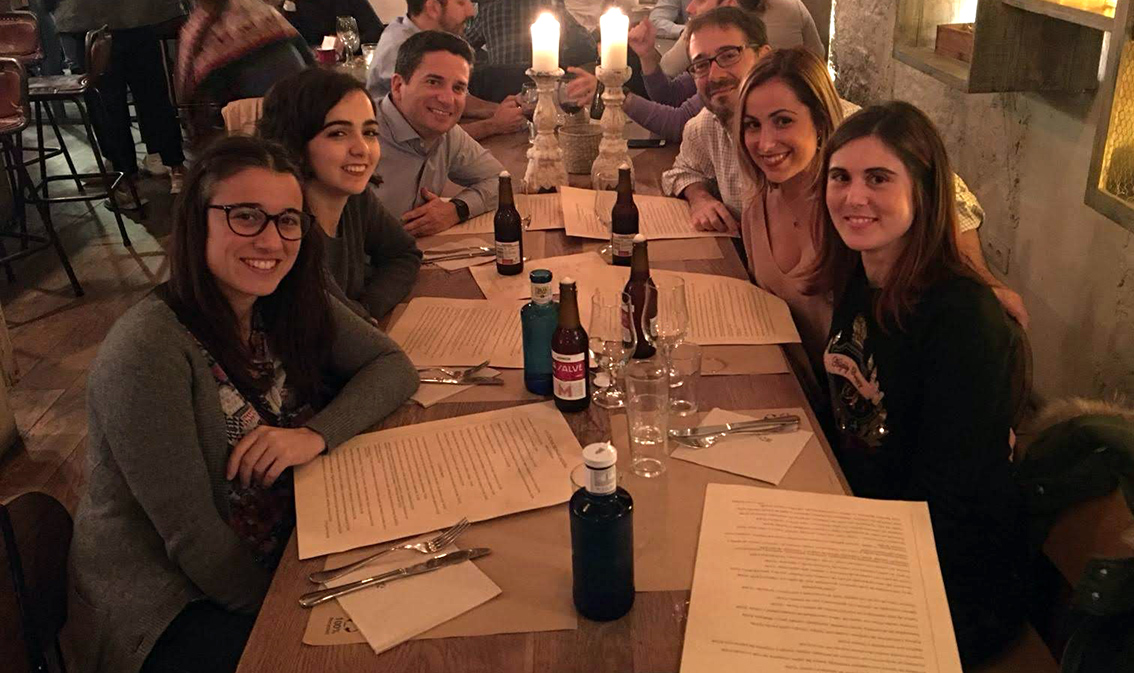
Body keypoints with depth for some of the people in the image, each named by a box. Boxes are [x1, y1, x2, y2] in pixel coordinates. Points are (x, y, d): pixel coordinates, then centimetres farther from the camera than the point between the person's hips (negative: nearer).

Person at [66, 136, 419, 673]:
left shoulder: (290, 302, -6)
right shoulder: (146, 352, -25)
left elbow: (393, 364, -3)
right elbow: (190, 535, -23)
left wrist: (317, 434, -20)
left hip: (276, 553, 6)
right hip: (170, 605, -6)